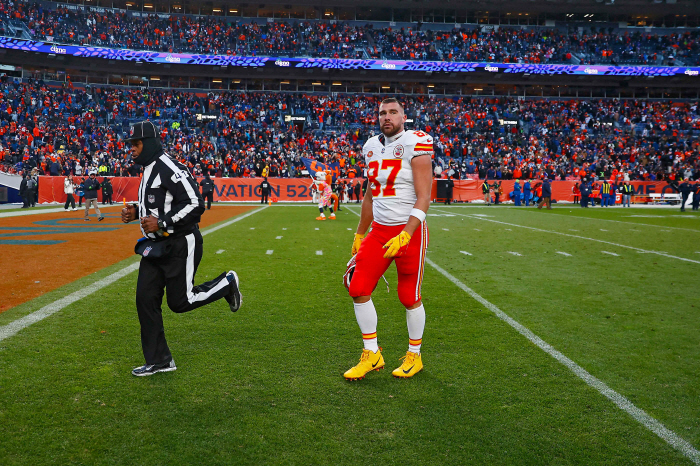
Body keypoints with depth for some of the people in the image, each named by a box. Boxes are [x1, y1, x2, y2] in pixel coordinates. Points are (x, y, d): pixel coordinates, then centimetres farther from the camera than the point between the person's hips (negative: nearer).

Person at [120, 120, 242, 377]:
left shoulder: (170, 169, -17)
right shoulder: (149, 170, 15)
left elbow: (195, 204, -23)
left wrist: (161, 223, -23)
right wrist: (135, 212, 9)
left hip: (180, 244, -9)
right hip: (155, 245, 9)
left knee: (179, 301, -3)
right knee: (146, 299, 5)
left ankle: (227, 283, 22)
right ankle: (159, 360, 15)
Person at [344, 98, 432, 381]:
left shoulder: (415, 145, -9)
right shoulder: (372, 147, 10)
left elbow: (423, 198, -14)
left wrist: (405, 235, -24)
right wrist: (359, 235, 22)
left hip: (409, 231, -6)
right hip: (379, 230, 6)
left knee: (410, 297, 4)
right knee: (358, 289, -2)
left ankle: (414, 356, 25)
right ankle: (371, 354, 13)